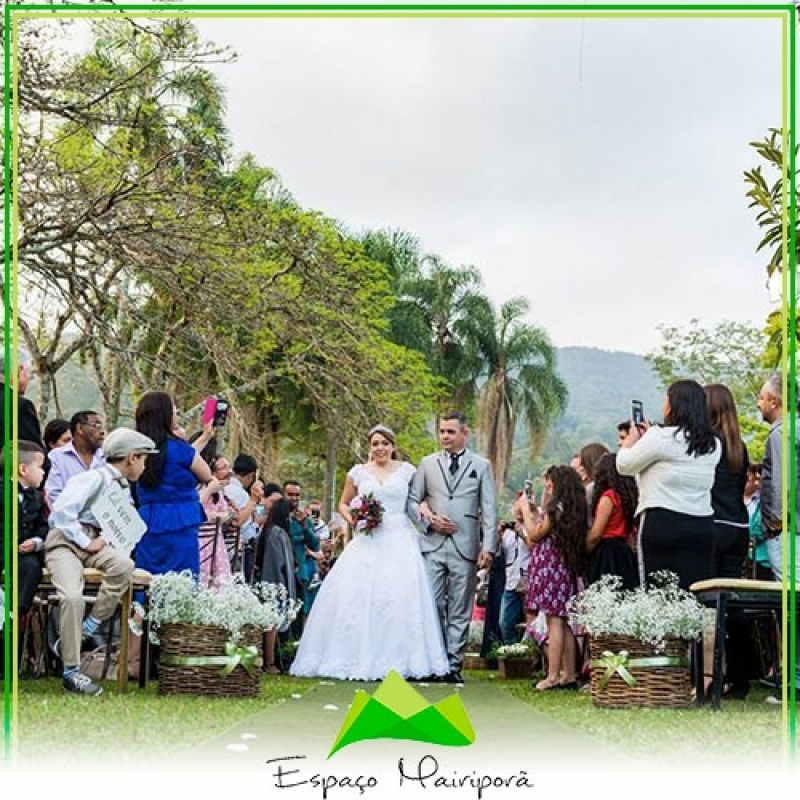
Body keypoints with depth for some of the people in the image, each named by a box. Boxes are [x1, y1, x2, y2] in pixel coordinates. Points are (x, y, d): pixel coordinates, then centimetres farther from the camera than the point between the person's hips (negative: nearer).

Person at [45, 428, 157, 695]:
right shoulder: (94, 478, -10)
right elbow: (61, 512, -20)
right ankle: (71, 672, -22)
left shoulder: (123, 487, 17)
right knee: (73, 596, -31)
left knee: (124, 564, -28)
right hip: (65, 541, -6)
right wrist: (85, 543, -17)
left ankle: (84, 633, -21)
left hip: (94, 542, 6)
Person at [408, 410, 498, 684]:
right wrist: (429, 520, -5)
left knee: (459, 611, 2)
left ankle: (454, 666, 7)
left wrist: (488, 548, -6)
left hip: (465, 548, -1)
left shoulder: (481, 466, 7)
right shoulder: (428, 464, 12)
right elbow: (412, 500, 13)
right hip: (433, 546, 1)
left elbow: (489, 510, 3)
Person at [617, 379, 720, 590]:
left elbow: (624, 465, 1)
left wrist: (632, 437, 19)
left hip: (662, 523, -5)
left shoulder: (661, 437, -9)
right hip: (702, 526, 5)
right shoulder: (713, 445, 10)